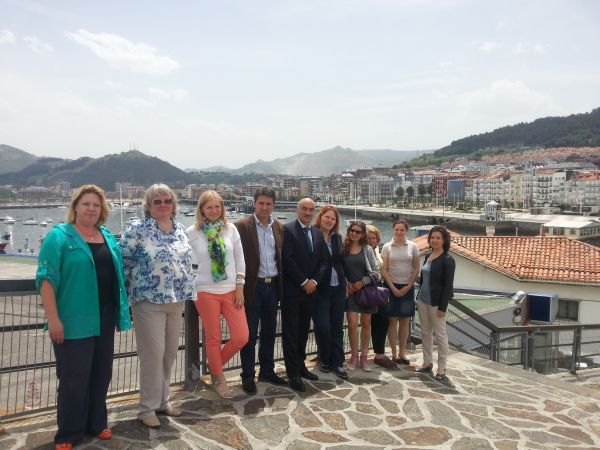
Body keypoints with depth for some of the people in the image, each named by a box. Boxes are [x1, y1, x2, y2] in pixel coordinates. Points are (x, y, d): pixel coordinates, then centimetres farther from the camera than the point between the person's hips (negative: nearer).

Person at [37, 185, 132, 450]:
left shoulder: (108, 237, 11)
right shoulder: (59, 236, -7)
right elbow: (47, 278, -13)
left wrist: (120, 311, 13)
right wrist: (53, 318, -18)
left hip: (104, 319, 6)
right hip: (73, 321, -6)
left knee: (101, 374, 14)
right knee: (73, 377, 3)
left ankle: (96, 424, 31)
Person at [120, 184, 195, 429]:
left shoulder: (180, 229, 9)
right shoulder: (137, 230, -9)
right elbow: (122, 262, -7)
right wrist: (138, 282, -2)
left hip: (177, 300, 6)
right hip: (149, 301, -6)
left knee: (170, 353, 14)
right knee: (152, 354, -1)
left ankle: (162, 400, 31)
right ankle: (147, 408, 16)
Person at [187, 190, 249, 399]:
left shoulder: (230, 229, 2)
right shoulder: (192, 232, -4)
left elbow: (240, 259, 5)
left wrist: (240, 288, 0)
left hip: (231, 290, 3)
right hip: (206, 292, -2)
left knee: (241, 337, 0)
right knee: (213, 338, 7)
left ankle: (215, 365, 26)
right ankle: (219, 379, 27)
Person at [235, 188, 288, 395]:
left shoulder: (279, 228, 9)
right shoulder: (242, 226, -8)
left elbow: (281, 257, 13)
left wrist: (282, 284, 8)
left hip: (273, 286, 5)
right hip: (252, 287, -5)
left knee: (269, 332, 15)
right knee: (250, 334, 4)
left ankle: (267, 371, 29)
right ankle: (248, 377, 16)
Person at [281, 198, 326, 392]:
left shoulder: (318, 233, 13)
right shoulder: (287, 229, -6)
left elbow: (322, 261, 10)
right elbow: (287, 259, -14)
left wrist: (314, 281, -4)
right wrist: (304, 282, -13)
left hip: (310, 289, 6)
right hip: (292, 289, -6)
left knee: (303, 331, 14)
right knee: (291, 332, 1)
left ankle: (300, 365, 26)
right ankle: (293, 373, 7)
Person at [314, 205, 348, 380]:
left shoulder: (337, 238, 10)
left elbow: (341, 261, 15)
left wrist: (345, 282, 10)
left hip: (338, 288, 5)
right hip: (320, 289, -5)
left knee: (337, 326, 8)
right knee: (323, 326, -6)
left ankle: (337, 363, 18)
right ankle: (325, 360, 17)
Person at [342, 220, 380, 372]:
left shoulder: (367, 249, 0)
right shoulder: (343, 248, 1)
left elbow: (375, 270, 0)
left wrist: (362, 282, -9)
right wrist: (346, 283, -7)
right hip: (350, 290, -1)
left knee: (366, 324, 7)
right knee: (352, 324, -6)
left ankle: (364, 356, 20)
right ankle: (354, 356, 11)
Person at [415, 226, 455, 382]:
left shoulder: (447, 260, -11)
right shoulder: (428, 256, 9)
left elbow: (448, 285, -14)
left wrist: (442, 307, -17)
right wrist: (420, 294, 12)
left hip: (436, 302, -7)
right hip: (423, 300, 7)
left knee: (440, 334, 3)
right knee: (426, 333, 14)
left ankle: (441, 369, 12)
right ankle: (427, 363, 26)